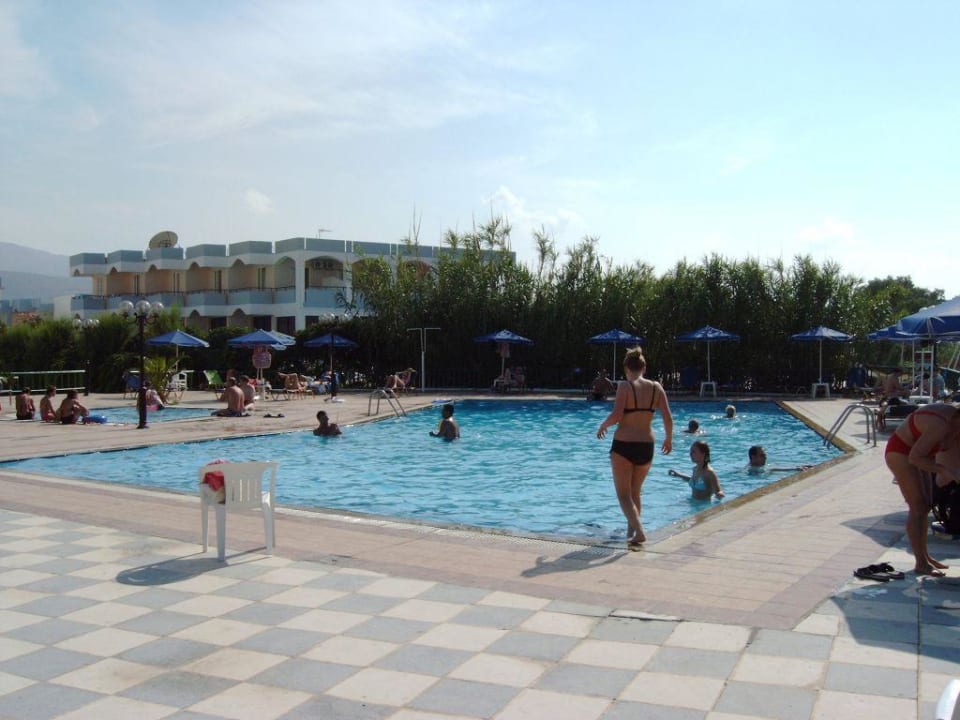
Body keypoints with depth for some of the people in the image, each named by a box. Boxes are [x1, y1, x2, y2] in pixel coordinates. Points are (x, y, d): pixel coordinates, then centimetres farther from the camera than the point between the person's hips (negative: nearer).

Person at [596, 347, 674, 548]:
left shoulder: (625, 386, -12)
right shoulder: (656, 387, 1)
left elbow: (616, 416, -20)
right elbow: (668, 418, -3)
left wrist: (602, 426, 0)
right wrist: (669, 439, 14)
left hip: (623, 446, -5)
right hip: (646, 446, 5)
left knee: (624, 494, 2)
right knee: (635, 492, 22)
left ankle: (639, 532, -16)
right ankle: (631, 531, 31)